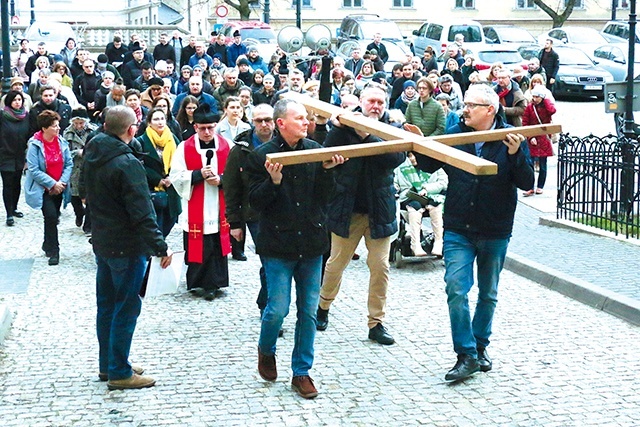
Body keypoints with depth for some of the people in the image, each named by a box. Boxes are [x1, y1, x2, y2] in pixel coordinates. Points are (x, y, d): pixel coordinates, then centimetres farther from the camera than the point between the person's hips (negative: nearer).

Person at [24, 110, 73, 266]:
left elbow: (69, 164, 0)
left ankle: (48, 246, 34)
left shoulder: (62, 142, -3)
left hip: (59, 187, 5)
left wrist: (62, 182, -13)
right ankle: (53, 251, -6)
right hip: (43, 188, -5)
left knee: (53, 217, 14)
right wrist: (52, 184, -19)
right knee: (51, 216, -17)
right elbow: (33, 170, -18)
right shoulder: (35, 145, -16)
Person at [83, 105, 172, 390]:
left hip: (102, 243, 8)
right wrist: (159, 247, -20)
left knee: (106, 305, 16)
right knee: (126, 308, 0)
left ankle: (107, 365, 27)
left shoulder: (92, 155, 2)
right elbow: (142, 214, -23)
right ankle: (119, 373, 6)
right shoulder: (127, 164, -22)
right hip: (126, 248, -8)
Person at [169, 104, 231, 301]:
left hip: (218, 209, 2)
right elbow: (176, 177, -5)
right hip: (194, 209, -2)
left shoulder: (226, 146, 4)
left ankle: (213, 283, 14)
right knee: (197, 246, 0)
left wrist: (221, 179, -12)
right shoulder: (185, 148, -2)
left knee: (218, 246, 4)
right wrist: (199, 174, -16)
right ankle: (197, 283, 11)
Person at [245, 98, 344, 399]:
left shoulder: (315, 149, 5)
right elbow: (255, 202, -7)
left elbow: (323, 197, 4)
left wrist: (327, 171, -11)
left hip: (311, 242, 4)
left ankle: (301, 372, 18)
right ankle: (266, 351, 27)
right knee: (278, 308, -5)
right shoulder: (262, 156, -5)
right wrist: (273, 181, -23)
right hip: (278, 245, -3)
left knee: (308, 311, 6)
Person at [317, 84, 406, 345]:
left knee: (380, 266, 1)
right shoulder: (343, 128, -3)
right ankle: (323, 306, 35)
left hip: (380, 209, 1)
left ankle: (376, 323, 12)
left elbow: (398, 157, -17)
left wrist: (368, 136, -23)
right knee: (336, 263, 10)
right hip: (347, 209, -1)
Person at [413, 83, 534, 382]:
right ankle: (467, 355, -3)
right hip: (458, 230, 1)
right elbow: (429, 166, 11)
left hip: (495, 233, -1)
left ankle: (480, 346, 33)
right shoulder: (454, 135, -1)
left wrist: (515, 154, -26)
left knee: (488, 294, 15)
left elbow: (527, 183, -12)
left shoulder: (511, 138, -8)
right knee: (456, 290, -10)